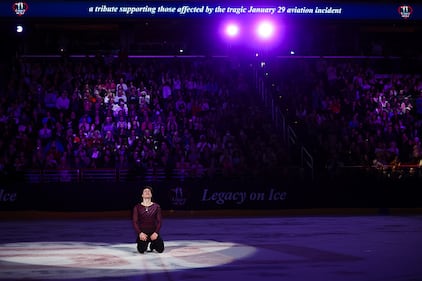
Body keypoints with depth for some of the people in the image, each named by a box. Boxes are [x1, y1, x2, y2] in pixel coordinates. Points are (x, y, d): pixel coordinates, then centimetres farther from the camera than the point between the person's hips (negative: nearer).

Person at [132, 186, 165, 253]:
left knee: (160, 249, -16)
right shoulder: (137, 207, 2)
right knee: (141, 250, -21)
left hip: (153, 233, 1)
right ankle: (145, 244, 16)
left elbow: (159, 221, 2)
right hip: (142, 232, -1)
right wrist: (140, 233, -15)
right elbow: (135, 222, -1)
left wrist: (156, 233, -13)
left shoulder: (156, 207, 3)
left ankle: (153, 244, 21)